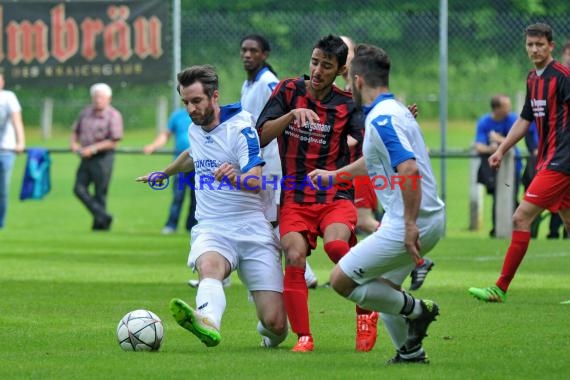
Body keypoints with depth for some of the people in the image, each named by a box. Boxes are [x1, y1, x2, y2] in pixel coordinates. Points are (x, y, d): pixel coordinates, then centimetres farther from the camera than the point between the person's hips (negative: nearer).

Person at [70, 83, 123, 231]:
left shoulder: (113, 116, -7)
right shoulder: (86, 112, 11)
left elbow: (114, 140, -13)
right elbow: (75, 130, 21)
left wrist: (93, 148, -17)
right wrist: (74, 143, 0)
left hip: (103, 158, -6)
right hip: (86, 158, 6)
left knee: (100, 193, -2)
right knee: (79, 189, -3)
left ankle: (100, 224, 10)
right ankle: (103, 216, 1)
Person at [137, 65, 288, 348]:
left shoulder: (240, 128, -8)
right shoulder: (195, 128, 12)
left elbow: (256, 181, -21)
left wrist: (235, 178, -43)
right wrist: (163, 174, 54)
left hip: (253, 230, -4)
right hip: (211, 229, 4)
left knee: (275, 323, -12)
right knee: (208, 265, -36)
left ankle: (269, 335, 26)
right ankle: (208, 323, -67)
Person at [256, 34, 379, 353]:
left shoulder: (347, 104, 3)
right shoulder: (289, 91, 4)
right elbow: (261, 136, -5)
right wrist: (293, 114, -20)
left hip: (336, 197, -1)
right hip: (295, 198, 1)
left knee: (335, 245, -29)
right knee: (295, 257, -22)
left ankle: (366, 311, -6)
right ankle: (303, 336, -11)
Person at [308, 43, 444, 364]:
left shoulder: (382, 119, -17)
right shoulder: (394, 110, 16)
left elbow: (410, 170, -30)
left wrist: (410, 223, -30)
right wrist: (333, 175, 45)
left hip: (409, 223, -10)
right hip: (430, 218, 10)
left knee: (342, 280, -3)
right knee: (383, 290, 22)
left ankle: (415, 309, 1)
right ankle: (410, 352, 22)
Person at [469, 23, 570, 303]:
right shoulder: (532, 79, 14)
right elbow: (525, 119, 25)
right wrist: (501, 150, 21)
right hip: (547, 161, 9)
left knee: (521, 218, -11)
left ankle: (501, 288, -9)